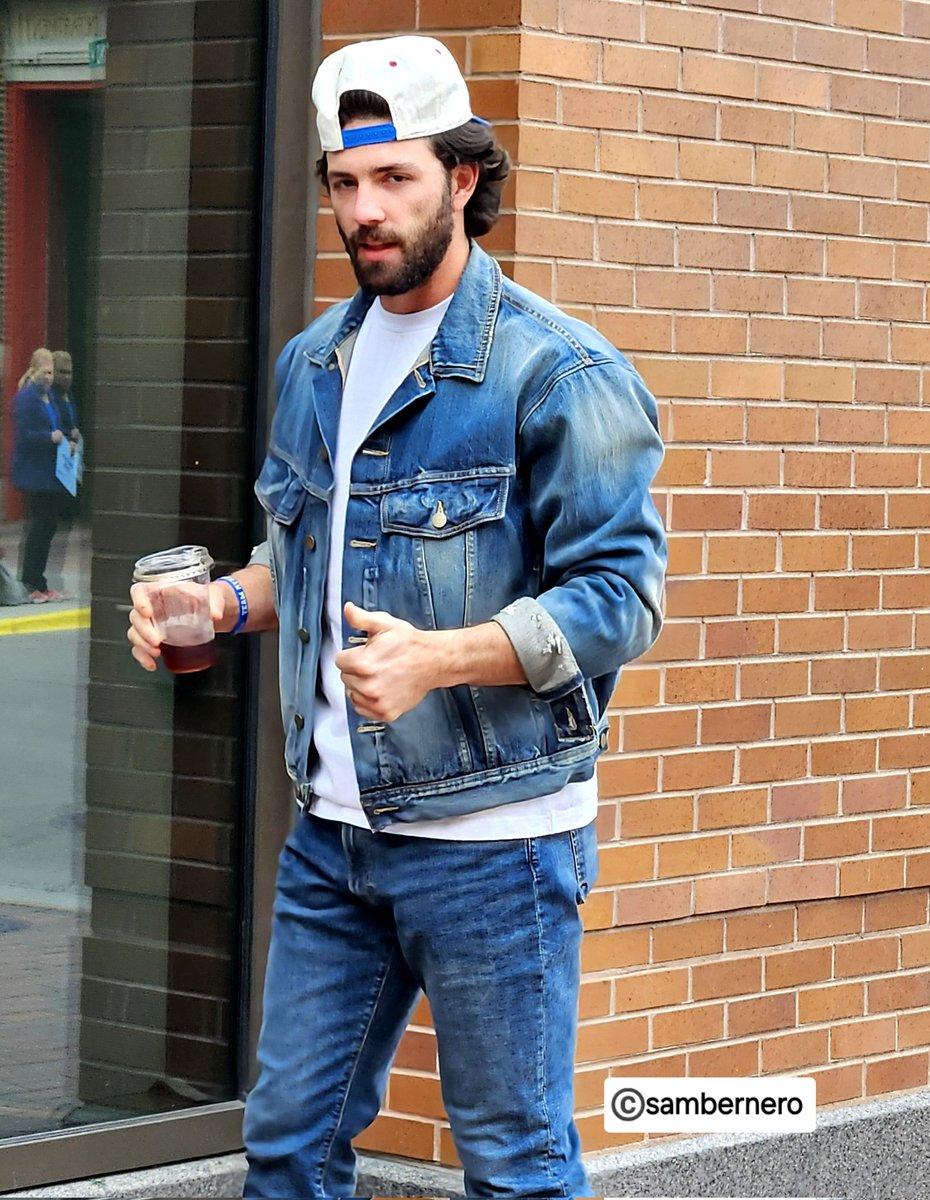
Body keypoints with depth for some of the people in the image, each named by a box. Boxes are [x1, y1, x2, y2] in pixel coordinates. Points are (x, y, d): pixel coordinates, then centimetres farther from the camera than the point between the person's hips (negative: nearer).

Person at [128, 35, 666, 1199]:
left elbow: (618, 597, -15)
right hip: (334, 829, 7)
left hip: (490, 835, -7)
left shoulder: (555, 370, -11)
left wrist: (438, 659, -27)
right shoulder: (314, 363, 12)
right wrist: (221, 605, 6)